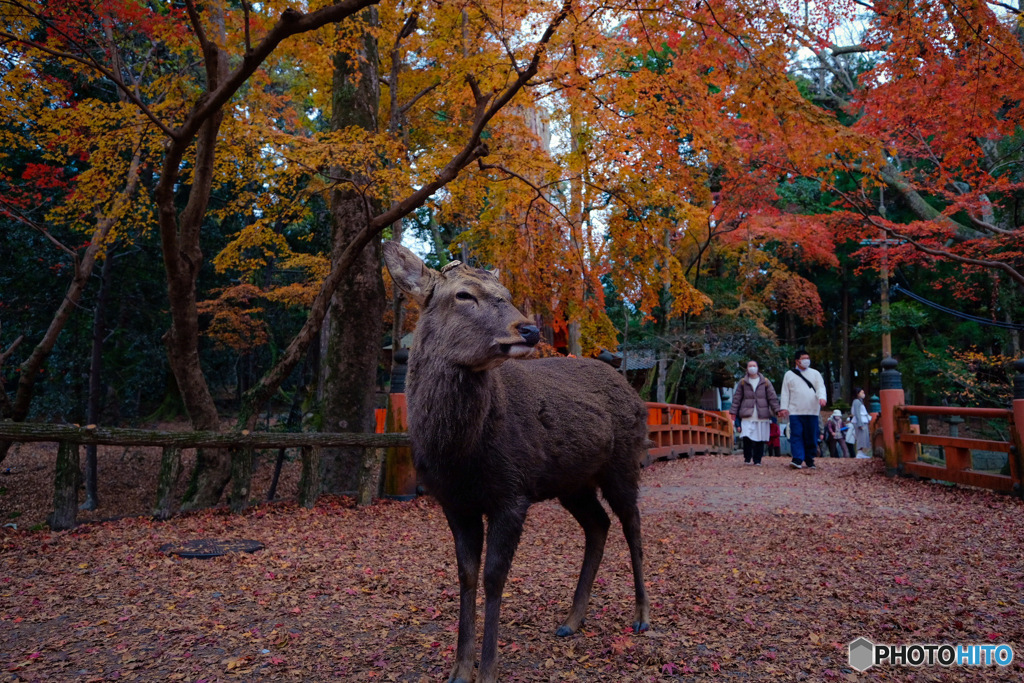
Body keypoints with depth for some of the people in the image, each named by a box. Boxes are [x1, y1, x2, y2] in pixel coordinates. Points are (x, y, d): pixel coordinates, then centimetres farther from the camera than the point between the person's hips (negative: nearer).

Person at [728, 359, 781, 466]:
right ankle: (747, 458, 3)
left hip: (762, 416, 1)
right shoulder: (743, 382, 9)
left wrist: (777, 410, -1)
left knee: (760, 439, 1)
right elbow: (737, 398, 10)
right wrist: (733, 412, 5)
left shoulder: (765, 382, 9)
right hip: (747, 415, -1)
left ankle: (757, 460, 11)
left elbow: (772, 397, 8)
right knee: (747, 437, -12)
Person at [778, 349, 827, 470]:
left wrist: (821, 397, -17)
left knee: (811, 437, 3)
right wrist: (784, 407, 1)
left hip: (812, 411, 1)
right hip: (795, 411, -1)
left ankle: (809, 461, 13)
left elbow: (821, 387, 4)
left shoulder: (815, 373, 15)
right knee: (796, 436, -10)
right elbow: (785, 392, 11)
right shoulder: (789, 375, 13)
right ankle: (797, 460, -15)